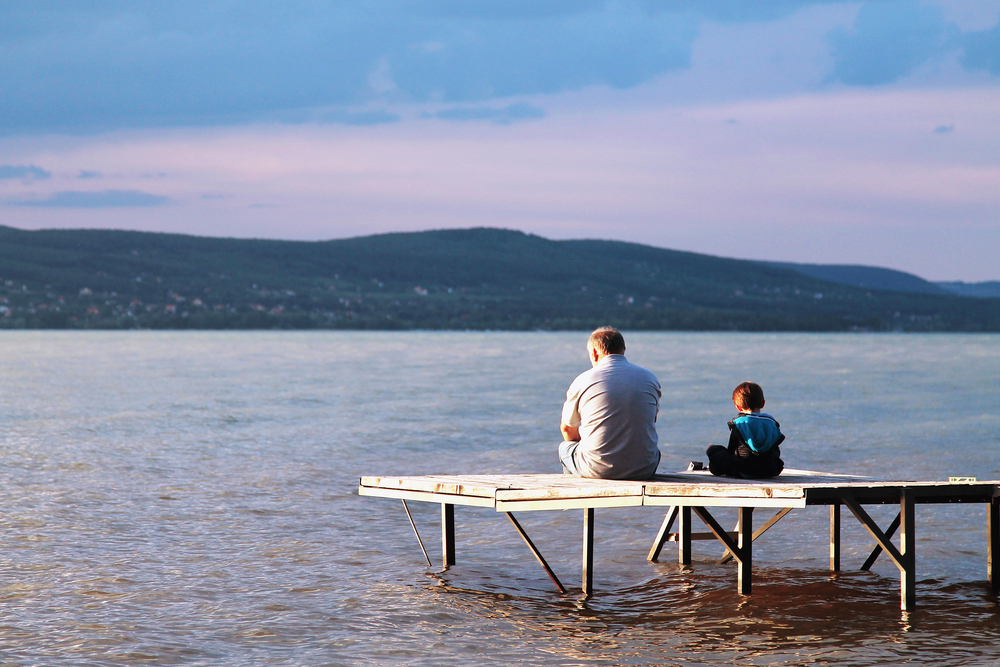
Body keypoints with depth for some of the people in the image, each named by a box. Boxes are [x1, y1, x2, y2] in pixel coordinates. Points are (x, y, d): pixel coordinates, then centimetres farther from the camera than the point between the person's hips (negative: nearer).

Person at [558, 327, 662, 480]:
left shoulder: (584, 380, -3)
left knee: (565, 446, 29)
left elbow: (567, 429, 11)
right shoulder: (650, 378, 6)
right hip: (644, 470, 2)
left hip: (597, 469, -2)